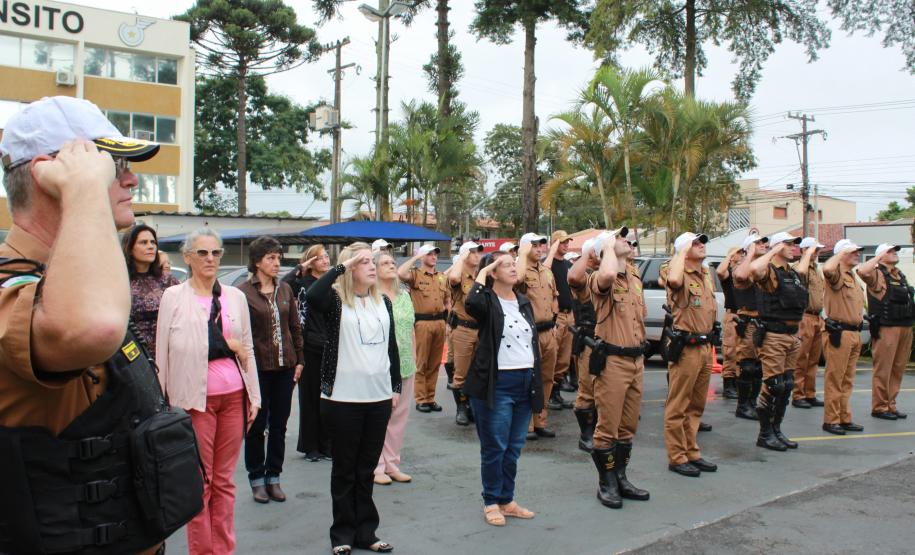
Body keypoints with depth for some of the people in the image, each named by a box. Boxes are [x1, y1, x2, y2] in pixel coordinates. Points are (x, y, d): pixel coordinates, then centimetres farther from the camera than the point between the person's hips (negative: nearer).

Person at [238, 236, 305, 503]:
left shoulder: (285, 289, 8)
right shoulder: (243, 292, -7)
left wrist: (299, 360, 8)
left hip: (285, 366, 4)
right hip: (257, 367, -4)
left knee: (279, 425, 11)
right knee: (257, 425, 6)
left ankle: (273, 476, 22)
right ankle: (257, 478, 20)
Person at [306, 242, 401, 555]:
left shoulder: (383, 302, 10)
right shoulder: (336, 300, -6)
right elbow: (312, 297, -30)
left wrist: (396, 387, 13)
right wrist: (342, 266, -23)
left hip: (379, 397, 5)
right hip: (342, 398, -5)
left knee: (367, 468, 13)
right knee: (345, 469, 6)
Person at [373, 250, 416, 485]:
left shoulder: (404, 295, 13)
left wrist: (413, 355, 17)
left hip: (404, 364, 7)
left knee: (400, 415, 11)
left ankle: (392, 464, 22)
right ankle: (376, 467, 10)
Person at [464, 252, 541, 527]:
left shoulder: (524, 302, 13)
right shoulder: (489, 301, -7)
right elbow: (471, 304, -33)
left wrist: (537, 382, 15)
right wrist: (482, 273, -17)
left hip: (525, 381, 7)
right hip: (497, 383, -6)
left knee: (514, 447, 13)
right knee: (495, 447, 2)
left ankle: (507, 499, 25)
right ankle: (491, 502, 16)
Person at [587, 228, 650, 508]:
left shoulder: (636, 280, 15)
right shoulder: (600, 279, -10)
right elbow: (608, 275, -36)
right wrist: (609, 246, -18)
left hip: (636, 360, 8)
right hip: (612, 361, -7)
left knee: (628, 426, 15)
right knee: (608, 426, 0)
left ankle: (620, 478, 27)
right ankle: (606, 484, 12)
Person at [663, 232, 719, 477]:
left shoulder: (706, 273, 15)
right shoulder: (681, 274, -12)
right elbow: (673, 280, -39)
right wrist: (682, 252, -23)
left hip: (705, 346, 9)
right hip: (686, 347, -9)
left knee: (696, 405, 16)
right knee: (678, 406, -1)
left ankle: (691, 452, 27)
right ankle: (677, 458, 6)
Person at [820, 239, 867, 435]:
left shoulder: (852, 277, 19)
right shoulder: (837, 274, -9)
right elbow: (827, 268, -36)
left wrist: (858, 334, 22)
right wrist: (842, 253, -18)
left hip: (854, 334, 9)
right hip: (839, 333, -9)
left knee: (847, 380, 14)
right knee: (834, 379, -4)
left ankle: (844, 418, 21)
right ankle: (831, 420, 2)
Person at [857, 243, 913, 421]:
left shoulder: (900, 275, 20)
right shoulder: (878, 274, -6)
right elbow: (862, 271, -30)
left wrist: (909, 326, 21)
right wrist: (879, 257, -16)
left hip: (905, 328, 8)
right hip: (886, 328, -8)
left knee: (898, 369, 11)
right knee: (883, 370, -4)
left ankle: (891, 405, 20)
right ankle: (879, 407, 3)